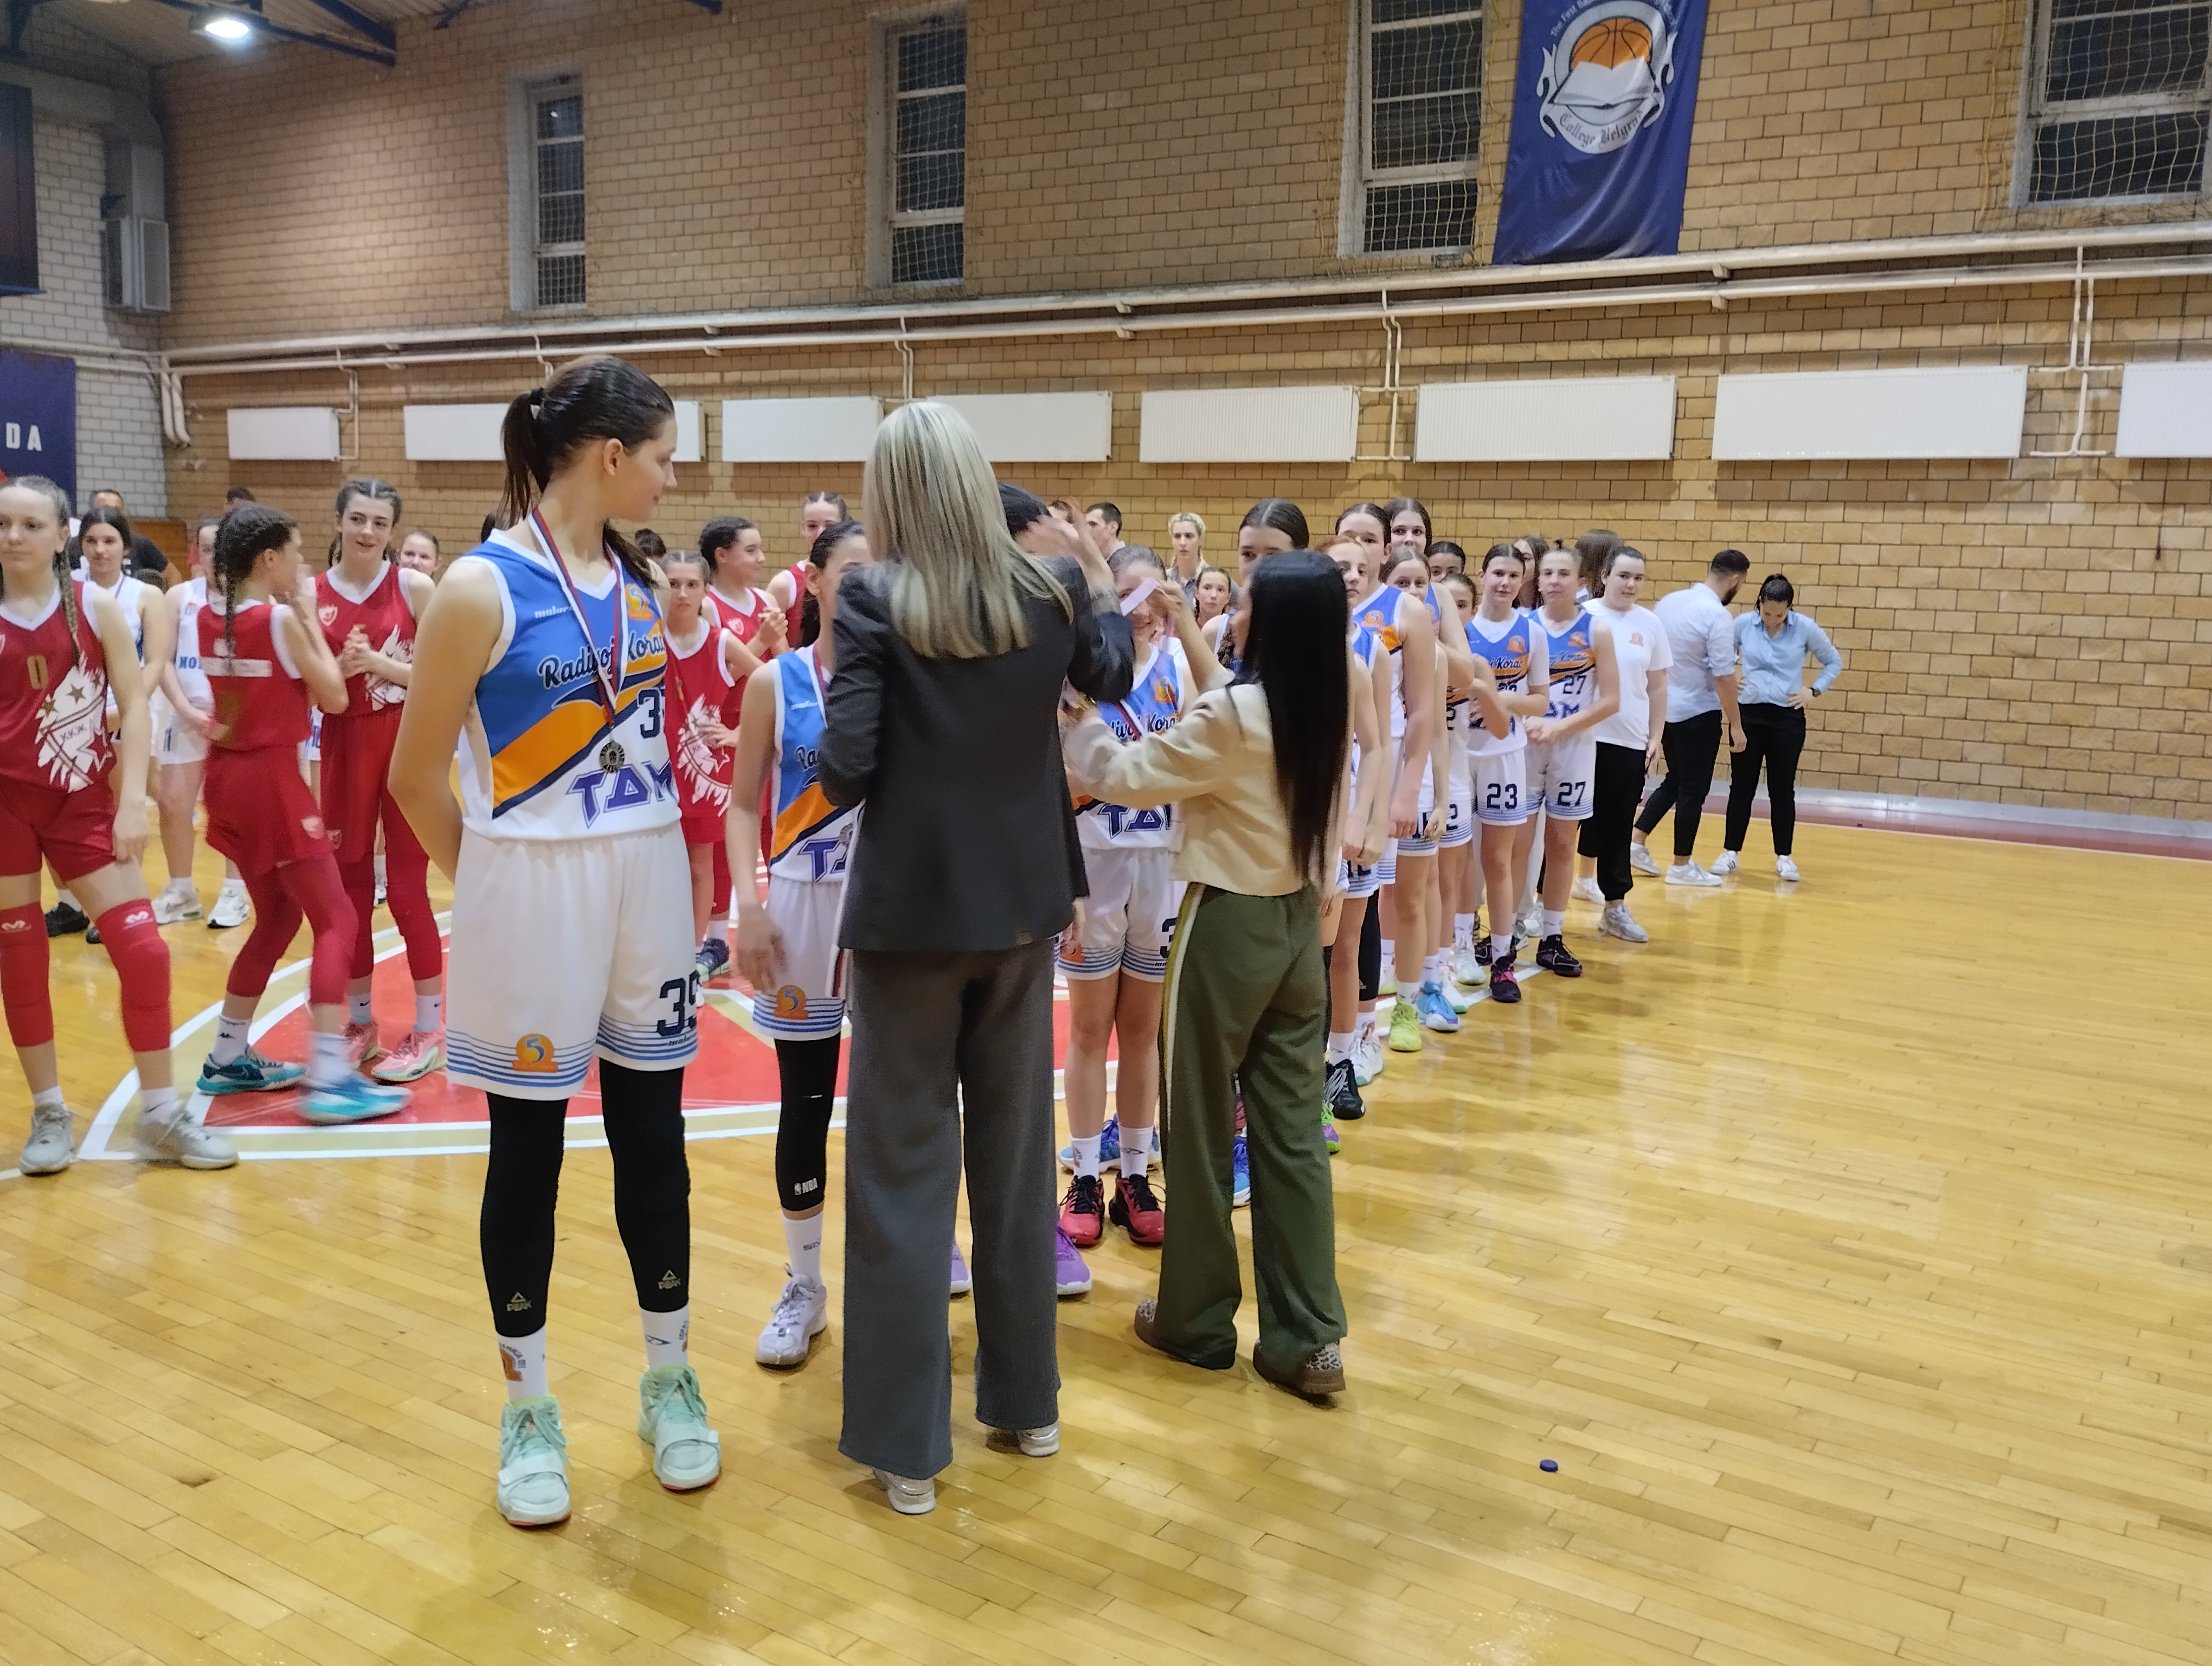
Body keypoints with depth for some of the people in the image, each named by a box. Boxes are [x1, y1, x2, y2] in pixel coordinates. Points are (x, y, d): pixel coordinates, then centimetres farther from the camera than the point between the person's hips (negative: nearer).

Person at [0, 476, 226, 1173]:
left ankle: (162, 1116, 8)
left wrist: (132, 802, -9)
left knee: (143, 949, -5)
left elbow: (133, 706, -2)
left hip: (83, 800, 0)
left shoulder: (95, 606, -2)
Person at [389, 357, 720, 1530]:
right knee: (528, 1152, 7)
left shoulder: (641, 581, 6)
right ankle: (528, 1407, 24)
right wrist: (491, 886, 3)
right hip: (533, 892, -5)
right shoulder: (483, 587, -12)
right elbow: (415, 776, -5)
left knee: (652, 1136, 12)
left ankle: (668, 1378, 28)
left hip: (649, 880, 5)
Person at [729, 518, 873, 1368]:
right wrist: (749, 906, -8)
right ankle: (803, 1288, 23)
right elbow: (743, 804, 0)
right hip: (804, 905, 0)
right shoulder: (774, 682, 0)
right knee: (804, 1103, 8)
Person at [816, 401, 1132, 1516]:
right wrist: (1104, 598, 36)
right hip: (1022, 902, 4)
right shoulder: (1052, 590, 0)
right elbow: (1111, 681, 20)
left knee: (903, 1166, 6)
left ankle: (905, 1443, 13)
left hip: (912, 906, -4)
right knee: (1015, 1147, 17)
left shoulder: (875, 600, -14)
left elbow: (846, 768, -18)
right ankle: (1025, 1398, 30)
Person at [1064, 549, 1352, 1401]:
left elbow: (1121, 775, -14)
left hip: (1229, 924, -7)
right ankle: (1307, 1339, 14)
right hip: (1298, 923, 7)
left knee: (1201, 1131, 9)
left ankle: (1197, 1319, 23)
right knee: (1291, 1132, 10)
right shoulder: (1328, 708, 2)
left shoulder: (1232, 715, -20)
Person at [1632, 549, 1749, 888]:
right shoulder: (1718, 617, -20)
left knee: (1675, 781, 20)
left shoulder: (1667, 602, 3)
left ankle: (1636, 842, 15)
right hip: (1699, 712, -7)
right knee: (1693, 789, 4)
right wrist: (1735, 725, -13)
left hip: (1665, 708, 7)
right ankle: (1682, 866, 11)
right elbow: (1724, 676, -20)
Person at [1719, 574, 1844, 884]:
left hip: (1787, 718, -1)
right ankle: (1732, 852, 15)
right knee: (1742, 786, 6)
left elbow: (1834, 663, 8)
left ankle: (1784, 857, 13)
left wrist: (1814, 691, -3)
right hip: (1748, 715, 1)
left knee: (1782, 789, 4)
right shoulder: (1743, 625, -3)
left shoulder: (1805, 628, -5)